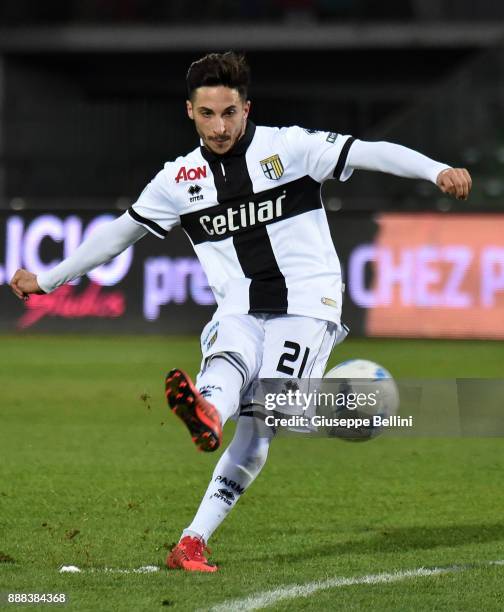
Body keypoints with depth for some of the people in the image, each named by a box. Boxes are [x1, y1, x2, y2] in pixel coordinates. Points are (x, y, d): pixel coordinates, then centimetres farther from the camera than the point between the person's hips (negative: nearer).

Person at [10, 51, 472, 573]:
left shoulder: (288, 147, -2)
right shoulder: (180, 178, 9)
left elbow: (369, 153, -11)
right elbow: (120, 232, 19)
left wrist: (438, 171, -27)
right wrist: (47, 280, 21)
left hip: (306, 308, -3)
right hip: (239, 312, 3)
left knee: (257, 429, -17)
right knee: (225, 368, -32)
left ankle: (191, 542, -27)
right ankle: (206, 413, -66)